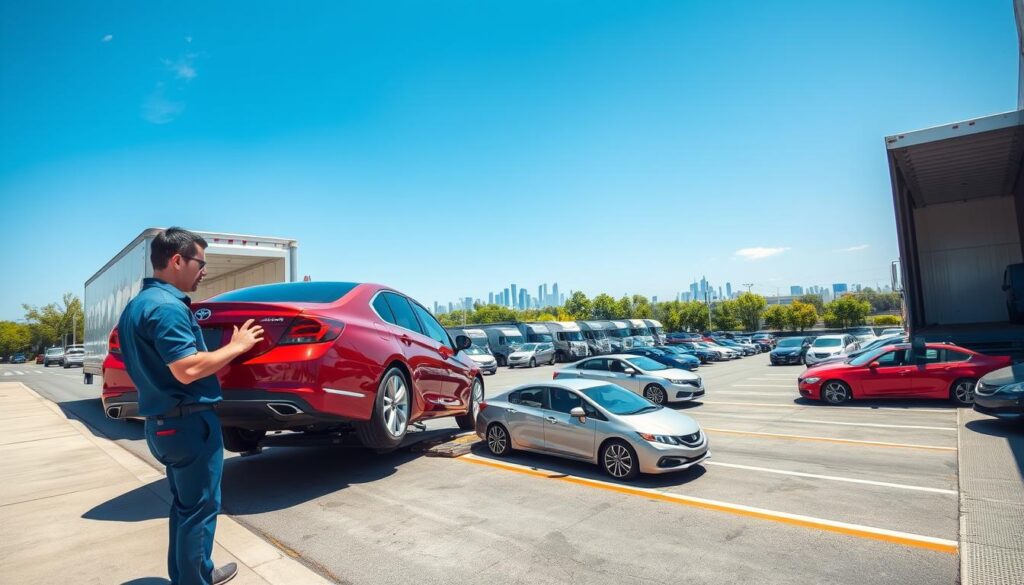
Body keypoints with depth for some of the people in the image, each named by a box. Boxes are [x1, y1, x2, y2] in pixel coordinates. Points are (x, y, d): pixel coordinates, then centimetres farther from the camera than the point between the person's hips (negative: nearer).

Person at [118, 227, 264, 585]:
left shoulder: (138, 304, 12)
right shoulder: (167, 305, -20)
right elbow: (187, 369, -28)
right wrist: (236, 346, -17)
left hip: (161, 421, 10)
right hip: (189, 421, -10)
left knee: (185, 504, 21)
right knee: (200, 508, 3)